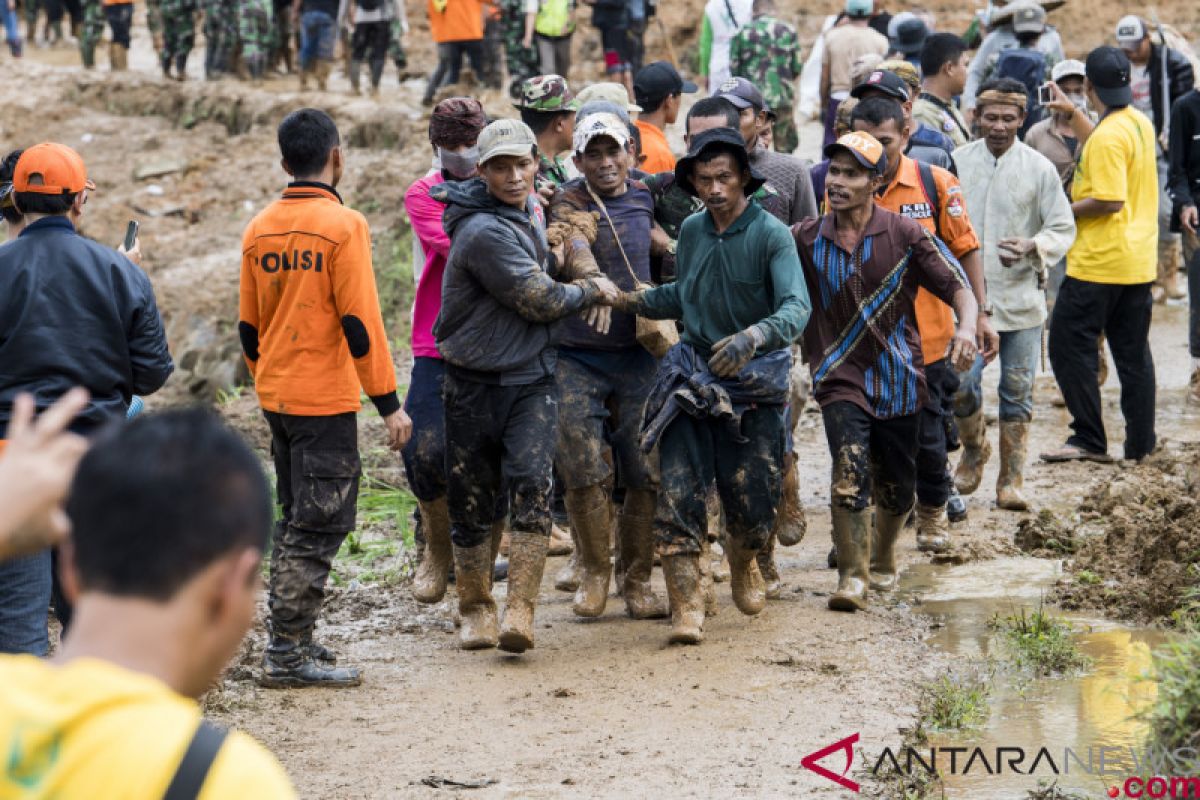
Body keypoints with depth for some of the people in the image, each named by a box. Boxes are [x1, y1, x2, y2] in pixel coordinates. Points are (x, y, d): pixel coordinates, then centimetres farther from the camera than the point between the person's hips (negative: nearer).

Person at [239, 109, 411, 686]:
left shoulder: (260, 229, 8)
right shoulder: (342, 225, -12)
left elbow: (248, 326, 14)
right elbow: (359, 323, -15)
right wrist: (388, 404, -11)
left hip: (276, 397, 7)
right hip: (326, 399, -7)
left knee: (296, 520, 18)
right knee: (318, 526, -3)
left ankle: (291, 638, 21)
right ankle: (288, 653, -4)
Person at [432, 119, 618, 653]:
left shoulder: (530, 208, 8)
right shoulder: (485, 232, -20)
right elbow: (540, 302, -15)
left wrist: (560, 262, 11)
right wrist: (590, 290, 1)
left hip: (531, 378, 5)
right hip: (474, 383, -5)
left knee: (531, 486, -15)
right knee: (473, 501, 6)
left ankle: (520, 611, -18)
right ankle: (476, 608, 25)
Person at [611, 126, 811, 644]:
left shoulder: (771, 235, -13)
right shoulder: (691, 231, 6)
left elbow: (796, 308, -27)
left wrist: (753, 337, -45)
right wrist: (631, 299, 9)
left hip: (755, 381, -3)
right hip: (694, 373, 3)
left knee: (753, 503, 3)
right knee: (679, 494, -11)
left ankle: (743, 562, 38)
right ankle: (686, 606, -6)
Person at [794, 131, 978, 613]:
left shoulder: (906, 234, -4)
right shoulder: (806, 240, 0)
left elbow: (957, 286, -5)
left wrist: (966, 329, -24)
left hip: (899, 378, 1)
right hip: (840, 376, -1)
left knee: (896, 487, 12)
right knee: (850, 470, -22)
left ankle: (882, 561, 39)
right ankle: (852, 577, -16)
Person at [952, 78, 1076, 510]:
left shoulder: (1039, 168, -2)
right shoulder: (957, 162, 2)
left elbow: (1063, 229, -1)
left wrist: (1032, 246, -21)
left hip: (1020, 299, -1)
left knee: (1017, 392, 3)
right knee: (962, 386, -4)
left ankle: (1011, 480, 13)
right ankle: (973, 453, 24)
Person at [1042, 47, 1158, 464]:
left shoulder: (1107, 135, -19)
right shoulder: (1141, 124, 9)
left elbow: (1109, 200, -23)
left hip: (1099, 261, -9)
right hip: (1139, 260, 9)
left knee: (1070, 345, -2)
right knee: (1133, 351, 11)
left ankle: (1089, 440, -3)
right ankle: (1141, 442, 14)